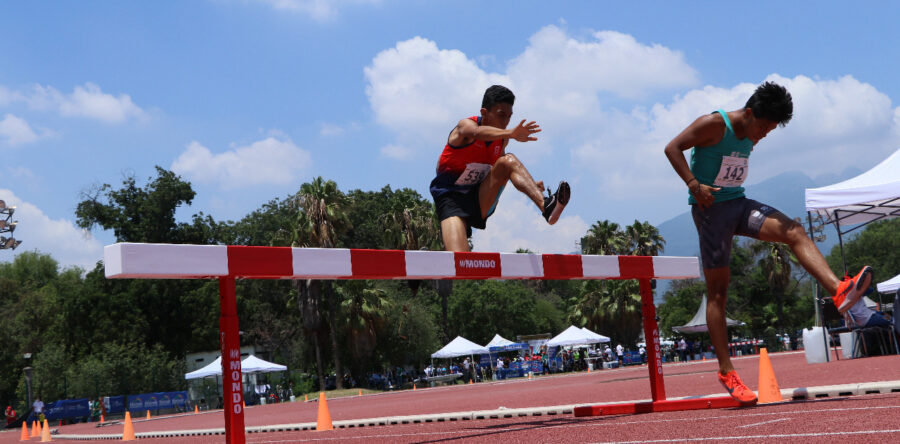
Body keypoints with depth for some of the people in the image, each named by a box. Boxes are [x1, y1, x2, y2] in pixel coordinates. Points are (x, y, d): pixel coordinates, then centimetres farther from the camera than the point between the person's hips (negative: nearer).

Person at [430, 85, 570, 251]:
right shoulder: (466, 125, -13)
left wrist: (528, 185, 4)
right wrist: (510, 133, -60)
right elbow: (477, 132, -40)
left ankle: (546, 206, -37)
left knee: (508, 161, -21)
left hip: (480, 200, 5)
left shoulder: (502, 139, 6)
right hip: (451, 199, -5)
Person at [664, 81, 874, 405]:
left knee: (794, 232, -20)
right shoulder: (714, 124, -11)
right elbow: (672, 148, -14)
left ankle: (839, 291, -37)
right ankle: (726, 372, 0)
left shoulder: (751, 137, 11)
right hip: (710, 208, -7)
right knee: (717, 292, -4)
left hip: (739, 203, 7)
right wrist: (694, 185, -23)